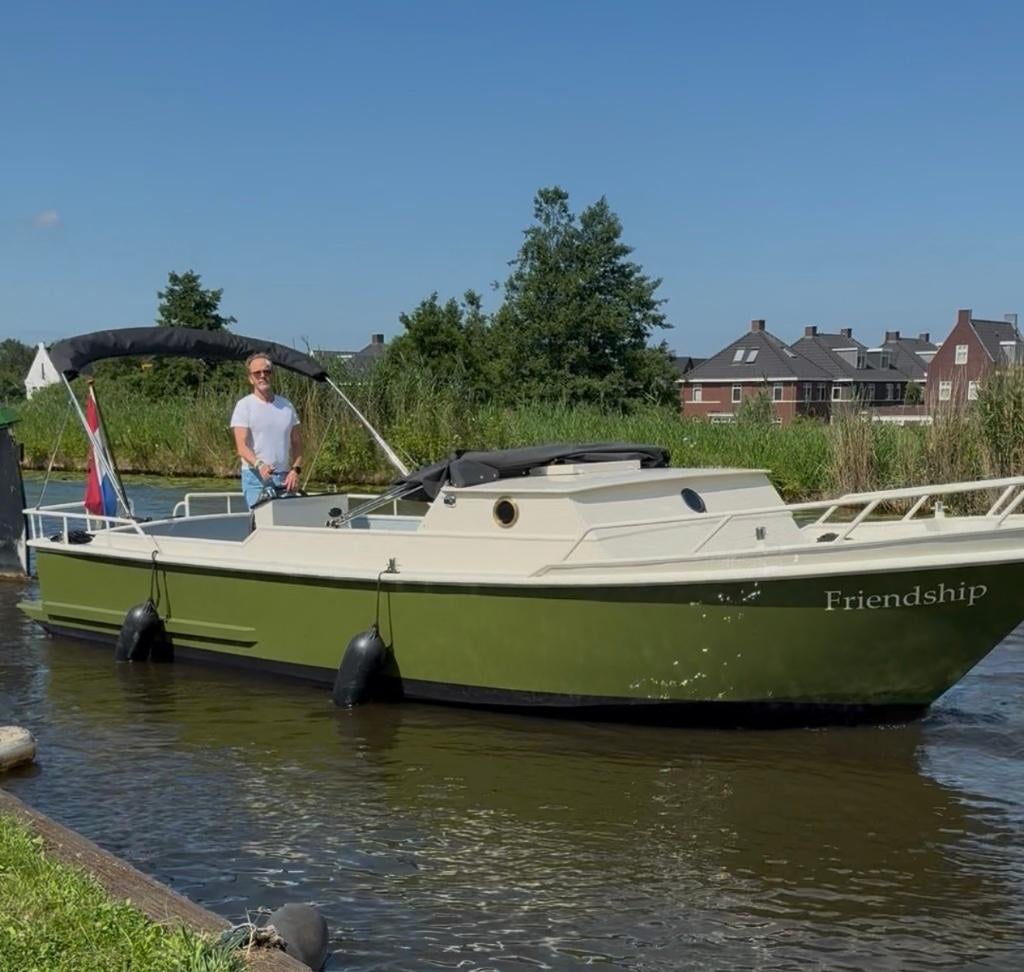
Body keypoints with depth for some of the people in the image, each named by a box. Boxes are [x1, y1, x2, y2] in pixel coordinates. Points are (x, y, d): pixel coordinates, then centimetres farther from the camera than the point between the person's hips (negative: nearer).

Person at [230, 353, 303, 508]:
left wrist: (295, 470, -3)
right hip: (256, 478, -4)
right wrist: (259, 465, -31)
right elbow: (242, 447, -13)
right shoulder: (244, 406, -3)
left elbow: (296, 443, 13)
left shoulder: (287, 405, 12)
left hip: (284, 478, 4)